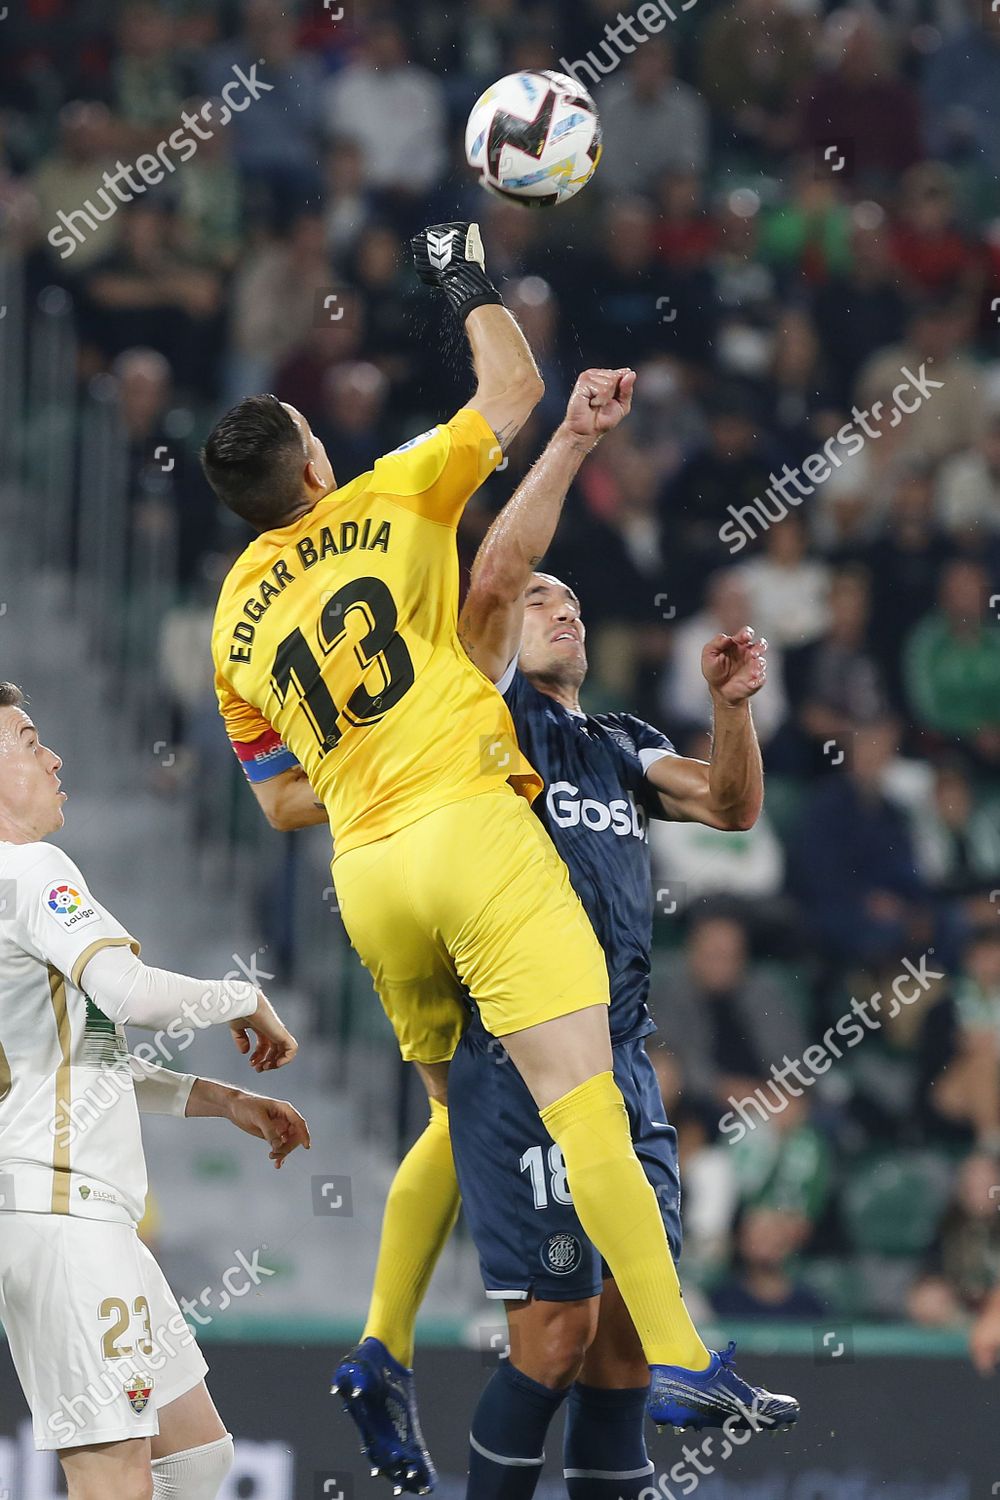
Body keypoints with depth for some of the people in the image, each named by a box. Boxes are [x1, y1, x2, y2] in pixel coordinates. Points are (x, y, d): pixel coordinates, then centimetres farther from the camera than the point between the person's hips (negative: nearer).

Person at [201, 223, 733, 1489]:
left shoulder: (234, 624, 15)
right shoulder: (386, 506, 2)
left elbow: (279, 801, 21)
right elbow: (514, 390, 9)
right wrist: (469, 283, 22)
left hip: (365, 875, 6)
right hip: (472, 827, -6)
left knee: (460, 1117, 21)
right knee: (582, 1095, -13)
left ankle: (382, 1353, 9)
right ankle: (677, 1363, -23)